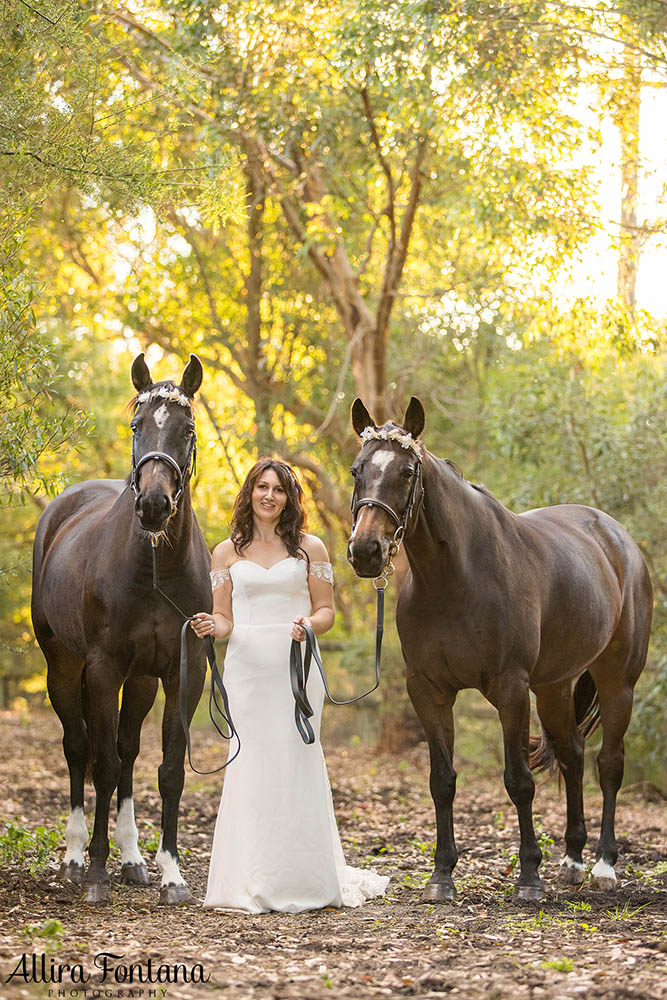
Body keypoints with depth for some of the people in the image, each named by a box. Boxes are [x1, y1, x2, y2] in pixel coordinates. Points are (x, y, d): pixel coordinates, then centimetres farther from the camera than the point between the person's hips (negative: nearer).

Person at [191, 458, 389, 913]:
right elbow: (224, 619, 11)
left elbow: (327, 610, 6)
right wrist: (211, 626, -11)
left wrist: (309, 624, -15)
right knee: (251, 769, -1)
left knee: (295, 766, -4)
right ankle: (255, 883, 4)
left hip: (295, 666, -1)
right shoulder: (228, 553, 10)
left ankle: (301, 880, 4)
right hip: (246, 666, 1)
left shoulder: (310, 548, 6)